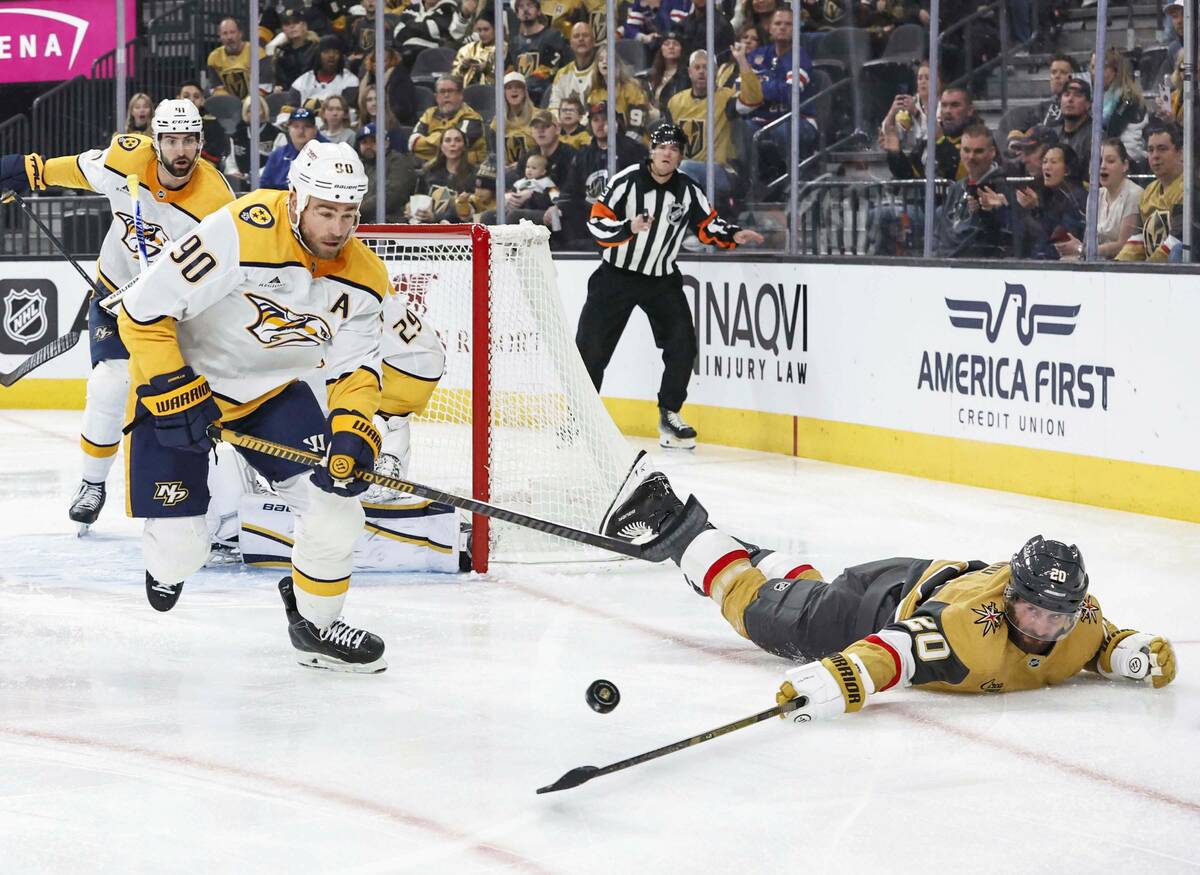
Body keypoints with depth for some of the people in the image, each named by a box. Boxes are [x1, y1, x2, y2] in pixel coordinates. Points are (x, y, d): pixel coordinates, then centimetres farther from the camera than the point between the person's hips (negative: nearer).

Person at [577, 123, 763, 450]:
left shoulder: (688, 191, -5)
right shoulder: (626, 181, -16)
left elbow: (707, 225, 4)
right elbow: (596, 222, -17)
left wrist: (733, 235, -14)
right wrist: (629, 227, -33)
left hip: (662, 279, 3)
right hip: (616, 276, -3)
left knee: (682, 343, -10)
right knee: (592, 346, -5)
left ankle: (669, 415, 3)